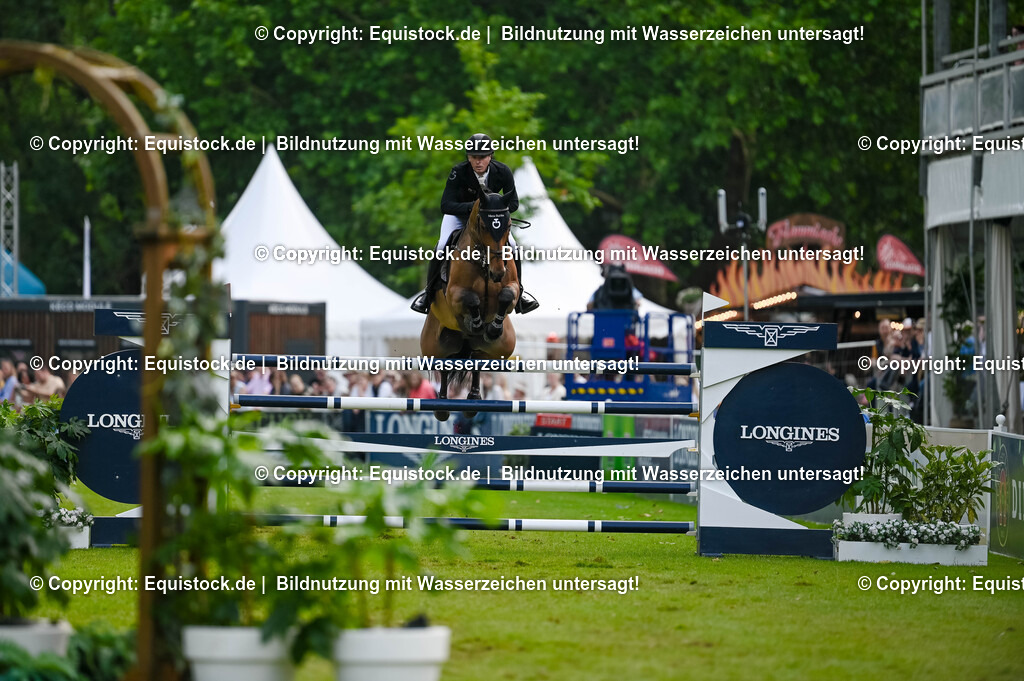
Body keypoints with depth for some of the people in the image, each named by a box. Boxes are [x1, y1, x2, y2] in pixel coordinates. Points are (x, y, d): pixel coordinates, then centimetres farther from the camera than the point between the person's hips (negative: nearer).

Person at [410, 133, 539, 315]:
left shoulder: (502, 172, -26)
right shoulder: (459, 172, -32)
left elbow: (513, 202, -16)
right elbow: (446, 205, -36)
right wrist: (471, 206, -51)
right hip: (459, 213, -2)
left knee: (512, 248, -11)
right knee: (441, 248, -20)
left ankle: (518, 291, 14)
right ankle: (429, 291, 3)